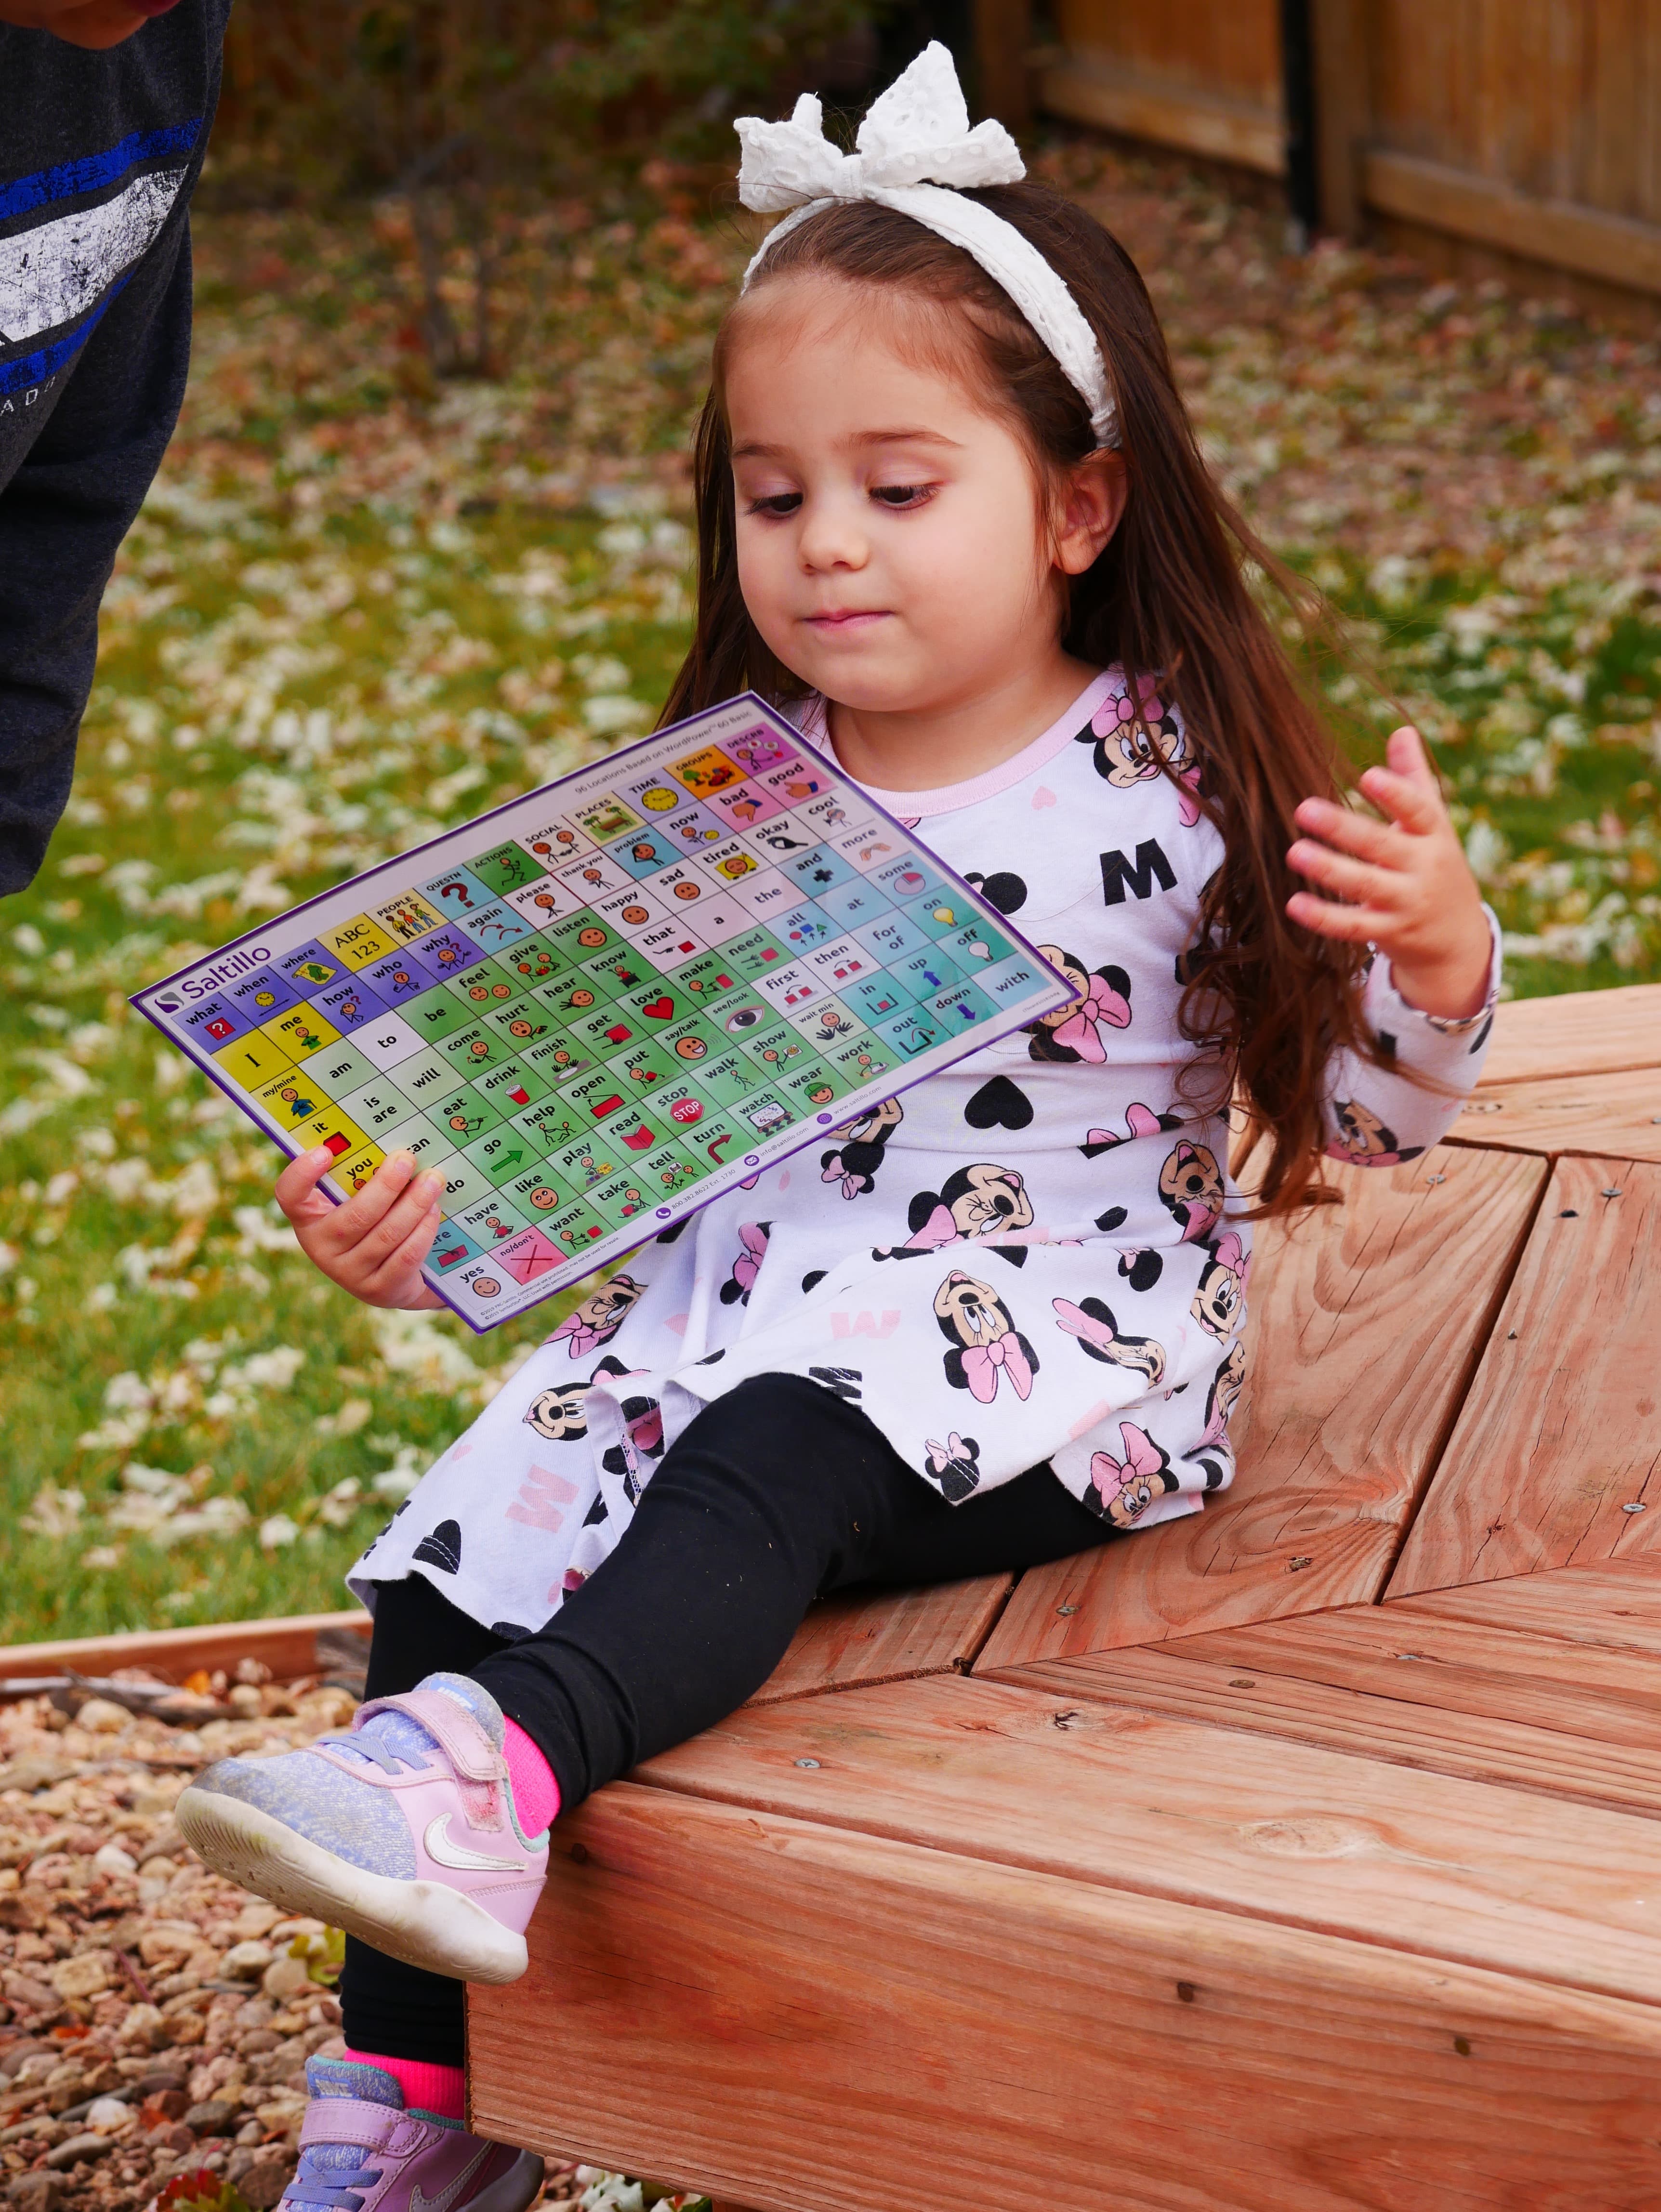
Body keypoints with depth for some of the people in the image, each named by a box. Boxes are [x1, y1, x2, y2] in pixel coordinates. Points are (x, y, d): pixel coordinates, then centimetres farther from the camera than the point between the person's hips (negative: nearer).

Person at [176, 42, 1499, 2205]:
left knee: (782, 1446, -34)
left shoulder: (1179, 787, -4)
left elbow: (1365, 1112, 1)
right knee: (469, 1545, -14)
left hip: (1061, 1330, -4)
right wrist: (421, 1215, -3)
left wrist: (1436, 962, -19)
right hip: (739, 1294, 4)